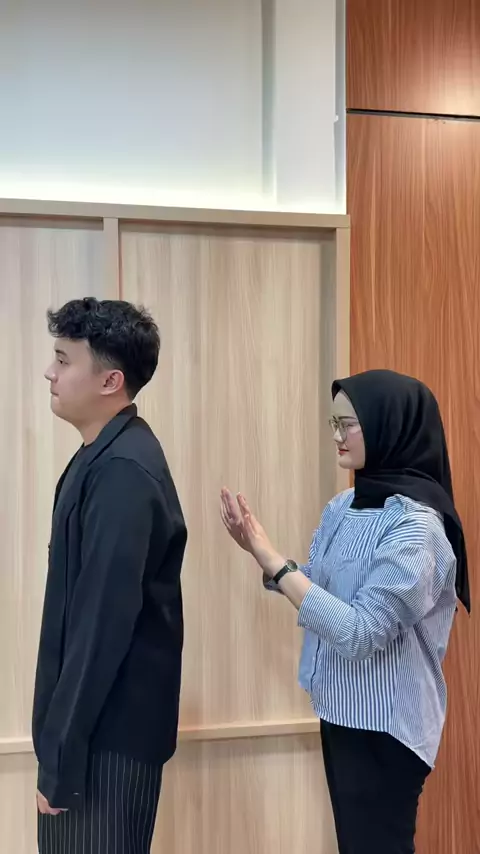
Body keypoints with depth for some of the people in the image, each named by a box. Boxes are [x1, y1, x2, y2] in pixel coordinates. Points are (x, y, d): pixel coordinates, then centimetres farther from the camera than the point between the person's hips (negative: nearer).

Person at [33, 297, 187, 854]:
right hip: (97, 718, 9)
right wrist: (60, 732, 15)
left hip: (109, 729, -9)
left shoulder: (122, 471, -22)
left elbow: (103, 619, -24)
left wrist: (61, 751, -19)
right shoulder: (107, 455, 9)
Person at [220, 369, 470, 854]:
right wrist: (259, 550, -7)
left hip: (384, 725, -8)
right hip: (340, 710, 8)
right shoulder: (343, 508, 2)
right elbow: (314, 592, 9)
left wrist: (270, 558, -27)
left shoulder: (416, 526, -23)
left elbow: (358, 633, -28)